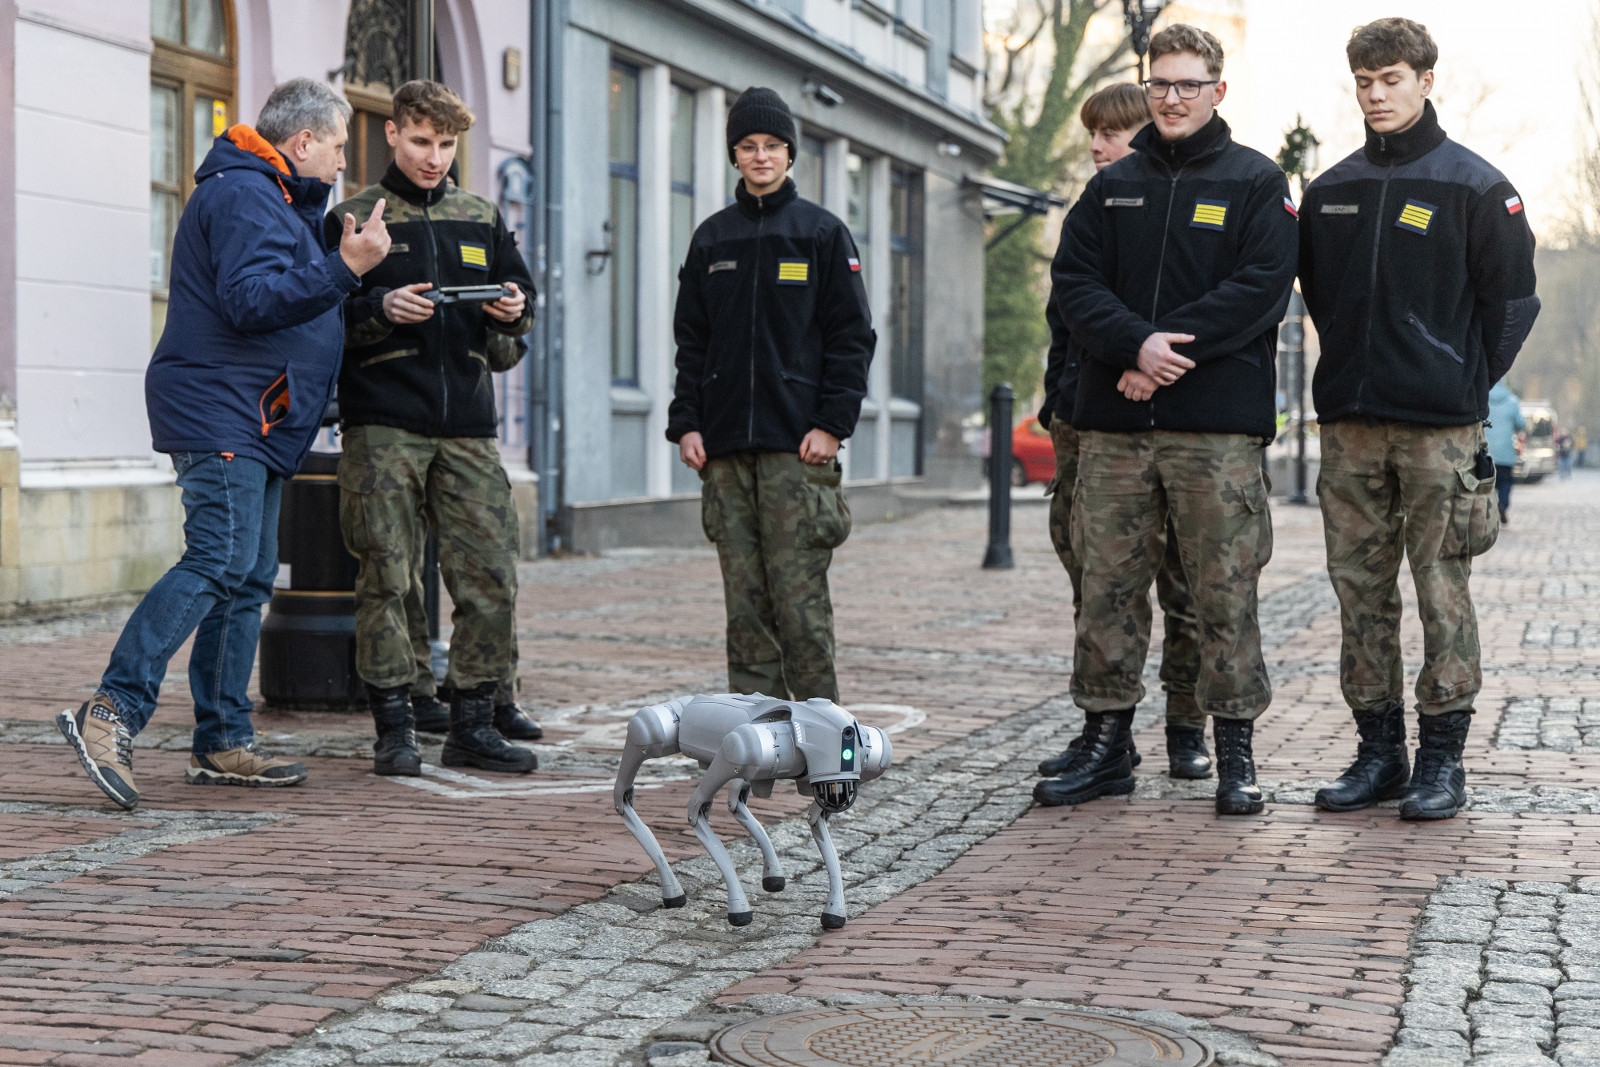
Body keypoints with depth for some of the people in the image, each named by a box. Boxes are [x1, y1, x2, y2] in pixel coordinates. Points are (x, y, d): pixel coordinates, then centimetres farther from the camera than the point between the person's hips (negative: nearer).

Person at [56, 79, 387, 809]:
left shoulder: (272, 199, 25)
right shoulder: (244, 195, -10)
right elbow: (251, 300, -22)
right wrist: (343, 269, -26)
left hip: (257, 427, 11)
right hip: (222, 415, -11)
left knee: (247, 580, 8)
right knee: (218, 563, -20)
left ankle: (223, 744, 9)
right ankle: (111, 713, -25)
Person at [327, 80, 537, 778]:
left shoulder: (482, 219, 17)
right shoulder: (356, 217, 5)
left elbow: (520, 298, 20)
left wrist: (513, 310, -3)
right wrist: (382, 309, -18)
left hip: (468, 426, 4)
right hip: (383, 424, -4)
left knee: (490, 574, 0)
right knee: (387, 576, -4)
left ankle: (473, 725, 9)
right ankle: (394, 728, 4)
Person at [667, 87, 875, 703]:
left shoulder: (822, 233, 5)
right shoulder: (712, 238, 15)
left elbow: (852, 335, 1)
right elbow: (690, 340, 16)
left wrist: (832, 422, -9)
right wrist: (686, 422, 4)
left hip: (797, 444, -4)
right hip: (724, 446, 4)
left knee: (799, 595, -7)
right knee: (744, 597, 3)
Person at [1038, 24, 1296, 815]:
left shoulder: (1256, 183, 4)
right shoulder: (1112, 187, 15)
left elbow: (1261, 288, -7)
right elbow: (1074, 279, 6)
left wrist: (1167, 349, -14)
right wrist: (1136, 343, -13)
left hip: (1218, 425, -3)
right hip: (1113, 423, 4)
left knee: (1225, 590, -2)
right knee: (1107, 585, 5)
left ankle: (1235, 755, 6)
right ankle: (1105, 744, 15)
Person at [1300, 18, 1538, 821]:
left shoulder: (1473, 186, -1)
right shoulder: (1330, 191, 12)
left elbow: (1513, 300, 0)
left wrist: (1466, 384, -1)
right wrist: (1352, 364, 14)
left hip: (1440, 427, -4)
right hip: (1348, 424, 5)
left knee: (1443, 594, -2)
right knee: (1360, 592, 6)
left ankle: (1442, 756, 4)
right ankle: (1378, 750, 14)